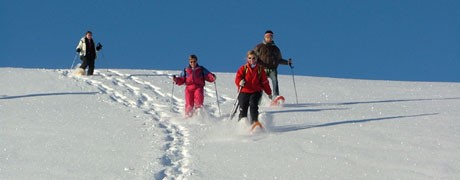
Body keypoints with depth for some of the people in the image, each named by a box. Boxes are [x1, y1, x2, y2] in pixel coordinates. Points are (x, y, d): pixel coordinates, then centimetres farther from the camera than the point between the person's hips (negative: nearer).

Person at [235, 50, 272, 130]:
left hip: (256, 91, -1)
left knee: (253, 104, -25)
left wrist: (269, 93, 18)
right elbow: (238, 78, -2)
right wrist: (240, 82, -26)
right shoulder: (243, 68, 7)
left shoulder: (260, 69, 9)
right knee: (243, 109, -3)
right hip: (244, 91, 1)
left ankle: (254, 121, -32)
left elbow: (265, 82, 15)